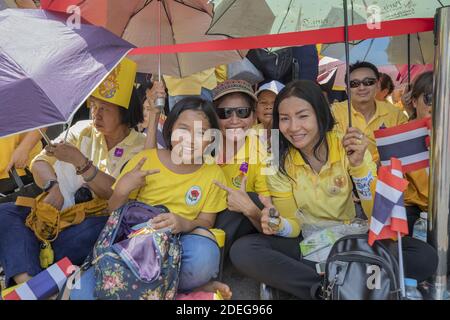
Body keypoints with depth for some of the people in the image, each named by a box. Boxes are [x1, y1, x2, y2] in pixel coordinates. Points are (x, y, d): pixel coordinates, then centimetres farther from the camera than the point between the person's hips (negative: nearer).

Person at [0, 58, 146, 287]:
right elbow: (39, 162, 10)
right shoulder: (82, 130, 9)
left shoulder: (140, 147, -3)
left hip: (99, 221, -4)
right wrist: (53, 187, -11)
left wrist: (79, 161, -23)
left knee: (105, 227, -37)